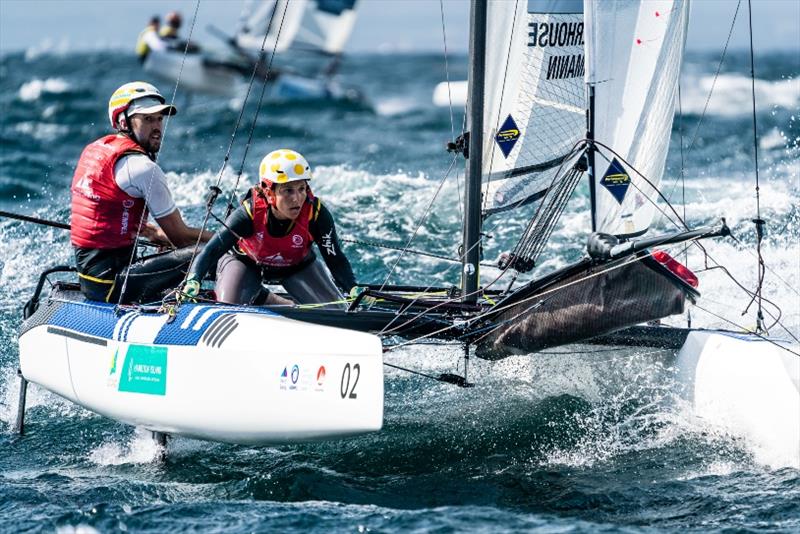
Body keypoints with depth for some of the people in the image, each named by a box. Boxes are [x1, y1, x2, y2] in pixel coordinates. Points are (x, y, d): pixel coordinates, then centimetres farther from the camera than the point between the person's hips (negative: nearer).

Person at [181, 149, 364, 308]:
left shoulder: (316, 215, -34)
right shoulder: (249, 214, -38)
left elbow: (336, 259, -28)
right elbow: (212, 250, -40)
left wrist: (353, 289, -44)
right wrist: (193, 281, -58)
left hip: (297, 265, 2)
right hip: (246, 262, -1)